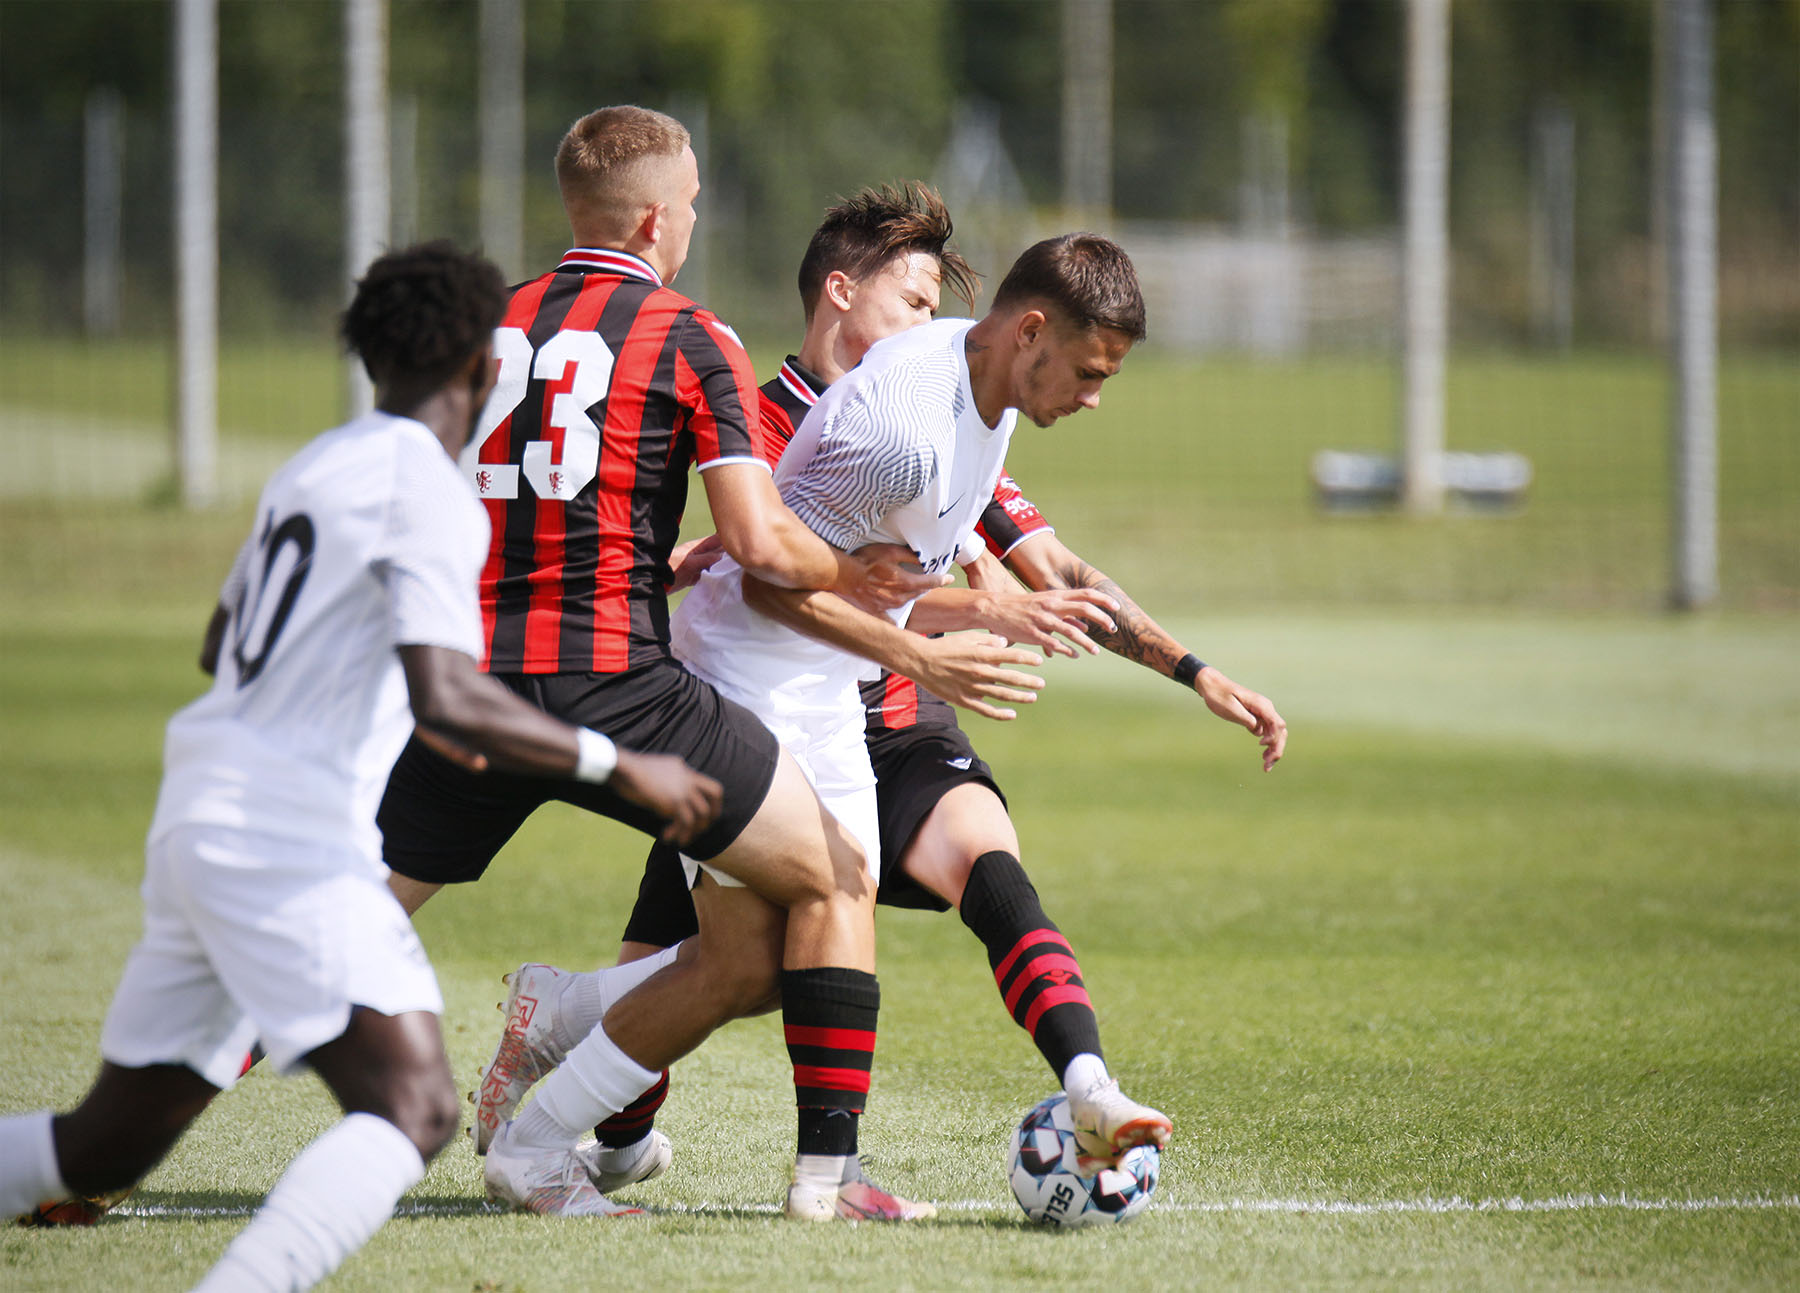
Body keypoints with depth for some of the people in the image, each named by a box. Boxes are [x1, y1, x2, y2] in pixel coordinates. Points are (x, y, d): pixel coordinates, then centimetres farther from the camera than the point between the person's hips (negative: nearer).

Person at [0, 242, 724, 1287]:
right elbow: (446, 700, -20)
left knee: (110, 1148, 16)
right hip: (287, 841, -9)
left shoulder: (315, 466, 19)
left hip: (197, 820, 9)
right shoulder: (426, 487, -9)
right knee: (414, 1109, -22)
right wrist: (616, 765, -12)